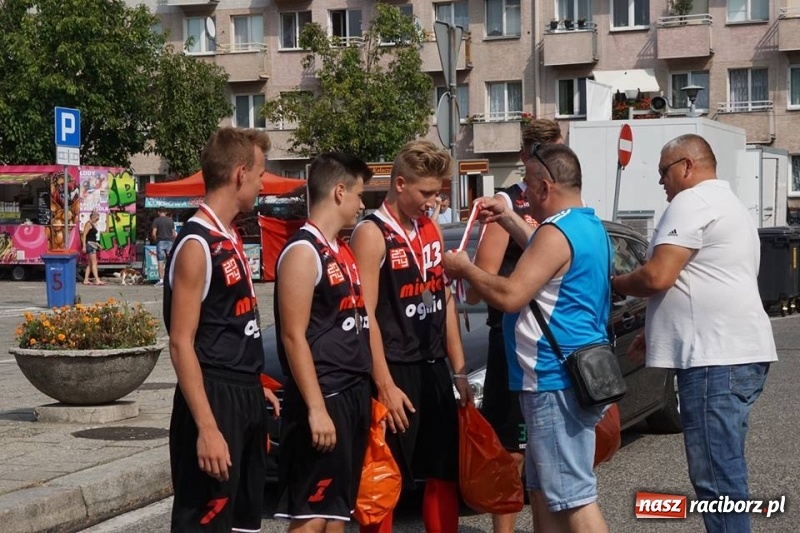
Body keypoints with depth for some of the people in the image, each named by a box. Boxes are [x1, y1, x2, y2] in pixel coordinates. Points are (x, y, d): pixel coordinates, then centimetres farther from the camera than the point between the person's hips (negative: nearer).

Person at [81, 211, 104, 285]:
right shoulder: (88, 224, -10)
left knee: (90, 263, 9)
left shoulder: (93, 224, 18)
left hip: (93, 245, 10)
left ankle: (86, 280, 10)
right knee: (94, 262, -12)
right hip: (89, 244, -10)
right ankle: (97, 280, -16)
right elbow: (84, 235, -16)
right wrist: (84, 246, -21)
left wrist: (97, 244, 19)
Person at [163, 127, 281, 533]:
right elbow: (181, 343, -20)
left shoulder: (230, 237, 12)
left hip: (245, 398, 10)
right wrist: (207, 428, -24)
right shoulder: (197, 244, -16)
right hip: (215, 400, -10)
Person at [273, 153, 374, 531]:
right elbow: (294, 337, -18)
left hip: (353, 394, 9)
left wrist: (366, 391, 17)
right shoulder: (303, 252, -13)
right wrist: (316, 408, -23)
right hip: (323, 398, -9)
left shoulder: (342, 251, 15)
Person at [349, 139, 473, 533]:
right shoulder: (371, 234, -12)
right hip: (396, 371, -7)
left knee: (445, 473, 13)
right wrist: (385, 385, -20)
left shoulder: (431, 230, 11)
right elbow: (365, 316, -16)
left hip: (434, 369, 7)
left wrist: (459, 370, 13)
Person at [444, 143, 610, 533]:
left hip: (557, 383, -11)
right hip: (573, 375, 11)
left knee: (573, 497, -9)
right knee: (545, 490, 18)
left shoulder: (556, 232, -18)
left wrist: (464, 269, -7)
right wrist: (508, 219, 29)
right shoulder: (589, 226, 14)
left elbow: (509, 296, -23)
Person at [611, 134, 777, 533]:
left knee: (717, 478, -11)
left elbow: (658, 277, -16)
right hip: (735, 352, 11)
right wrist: (655, 334, 26)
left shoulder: (692, 202, -7)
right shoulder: (728, 204, 26)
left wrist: (615, 284, 4)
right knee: (723, 474, 13)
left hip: (716, 357, -11)